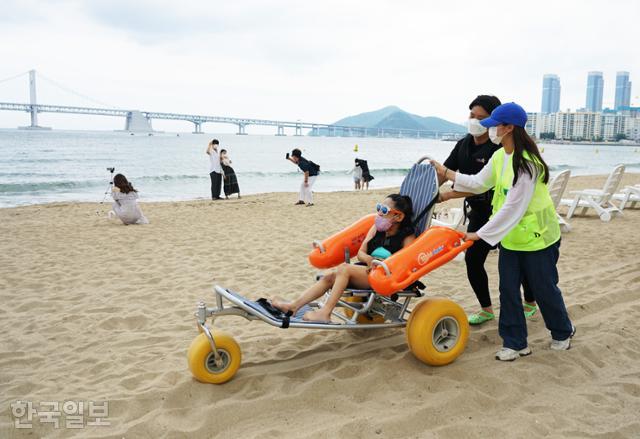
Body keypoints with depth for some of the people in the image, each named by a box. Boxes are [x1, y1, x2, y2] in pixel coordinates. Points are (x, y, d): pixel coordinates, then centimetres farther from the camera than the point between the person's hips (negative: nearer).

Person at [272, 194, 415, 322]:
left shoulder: (407, 237, -5)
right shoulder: (376, 228, 13)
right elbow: (361, 253, 7)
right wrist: (369, 260, -15)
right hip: (367, 271, 7)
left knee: (344, 268, -27)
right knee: (329, 277, -14)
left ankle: (325, 313, -27)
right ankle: (293, 306, -15)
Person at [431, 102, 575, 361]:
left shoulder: (526, 163, -26)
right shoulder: (499, 156, 0)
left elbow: (512, 209, -27)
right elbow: (478, 183, 11)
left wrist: (480, 234, -24)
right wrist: (447, 173, 6)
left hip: (537, 237, -7)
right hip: (510, 237, 7)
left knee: (544, 288, 11)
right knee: (508, 290, 8)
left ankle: (563, 332, 37)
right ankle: (516, 343, 20)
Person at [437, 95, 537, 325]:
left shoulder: (498, 149, -22)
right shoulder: (463, 144, 1)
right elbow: (444, 172, -1)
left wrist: (447, 195, -33)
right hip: (478, 211, 6)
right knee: (472, 260, 4)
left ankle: (530, 304, 34)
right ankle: (486, 309, 21)